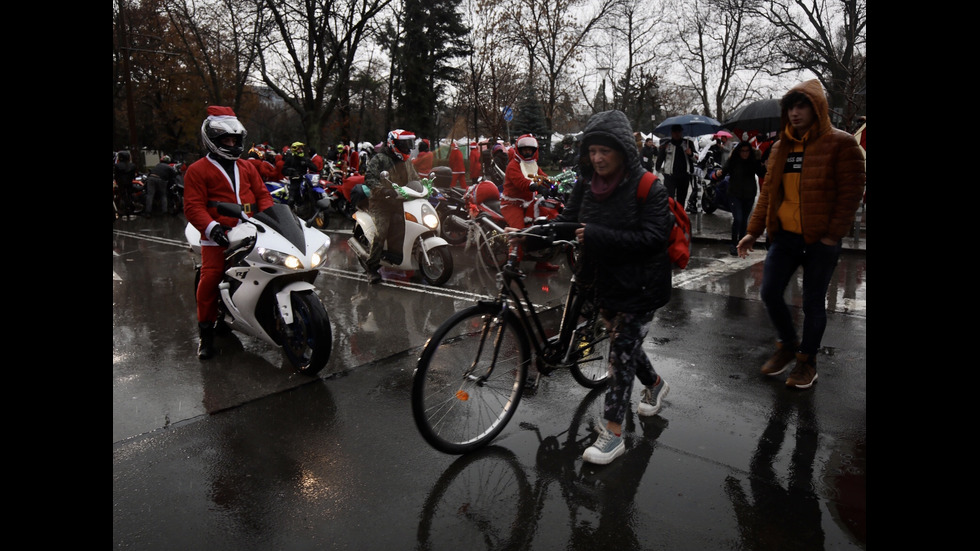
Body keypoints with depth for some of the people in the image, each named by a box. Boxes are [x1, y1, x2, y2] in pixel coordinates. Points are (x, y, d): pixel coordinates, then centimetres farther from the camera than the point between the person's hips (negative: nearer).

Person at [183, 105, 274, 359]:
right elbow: (193, 206, -4)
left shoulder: (246, 167, 21)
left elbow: (262, 194, 17)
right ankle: (206, 332, 1)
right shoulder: (198, 170, 4)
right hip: (218, 237, -4)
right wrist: (211, 227, -21)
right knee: (210, 279, -13)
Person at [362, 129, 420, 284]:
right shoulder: (379, 159, -5)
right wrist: (385, 191, -30)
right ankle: (372, 266, -9)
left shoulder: (407, 161, 18)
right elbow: (369, 178, -16)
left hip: (400, 202, 6)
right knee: (380, 233, -17)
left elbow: (414, 178, 30)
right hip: (381, 203, -6)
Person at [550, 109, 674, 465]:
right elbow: (567, 221, -1)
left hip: (640, 285, -6)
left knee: (622, 351, -7)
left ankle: (613, 433, 3)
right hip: (604, 280, 6)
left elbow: (653, 237, -25)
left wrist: (597, 236, -33)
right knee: (626, 343, 21)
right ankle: (655, 384, 51)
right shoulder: (587, 186, 2)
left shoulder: (648, 188, -16)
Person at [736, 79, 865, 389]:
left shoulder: (840, 143, -6)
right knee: (770, 293, 4)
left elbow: (851, 192, -9)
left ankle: (807, 360, 23)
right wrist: (753, 231, 5)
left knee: (813, 302, 5)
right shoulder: (781, 147, 10)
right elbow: (768, 192, 11)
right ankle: (787, 345, 28)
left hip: (820, 240, -5)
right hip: (785, 236, 5)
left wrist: (833, 234, -15)